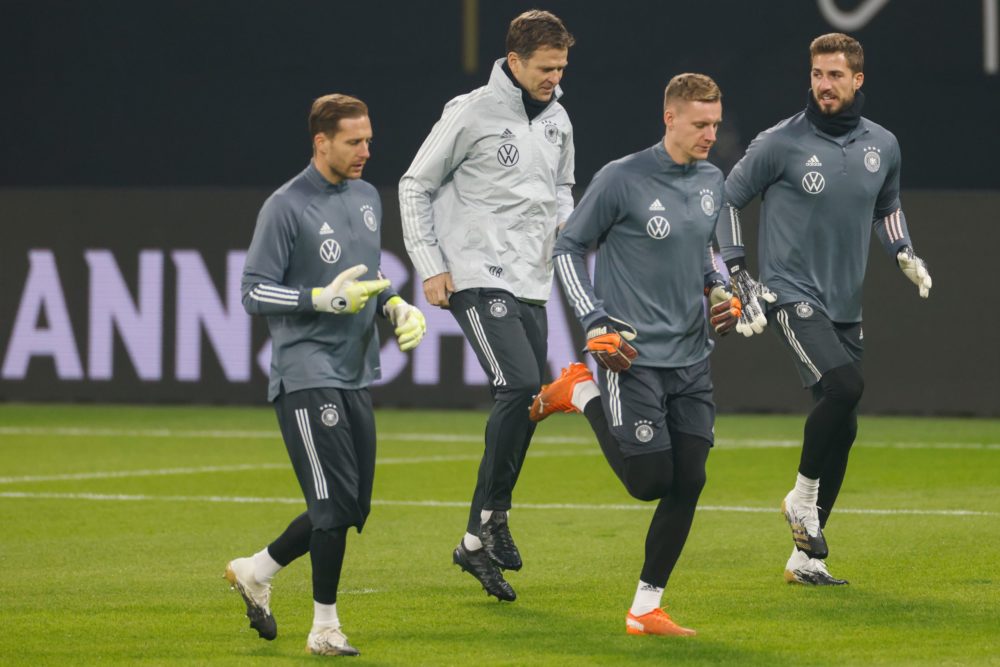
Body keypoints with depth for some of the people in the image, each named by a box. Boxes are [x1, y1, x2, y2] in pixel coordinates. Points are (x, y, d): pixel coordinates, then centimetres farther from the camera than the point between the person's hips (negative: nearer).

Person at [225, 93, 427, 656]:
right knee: (334, 503, -11)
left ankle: (256, 571, 27)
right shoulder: (287, 207, -10)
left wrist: (397, 306, 6)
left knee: (353, 508, 9)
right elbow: (255, 293, -11)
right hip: (306, 374, -8)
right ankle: (325, 627, -1)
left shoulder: (368, 198, 14)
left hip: (356, 376, 8)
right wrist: (325, 299, -21)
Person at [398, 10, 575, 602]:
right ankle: (493, 519, -12)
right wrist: (430, 265, -8)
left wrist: (566, 221, 4)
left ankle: (479, 541, 17)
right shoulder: (472, 114, -9)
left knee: (527, 406, 6)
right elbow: (416, 185, -3)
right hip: (477, 278, -7)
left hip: (531, 284, 7)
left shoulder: (557, 121, 11)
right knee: (520, 386, -21)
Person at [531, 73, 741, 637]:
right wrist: (598, 325, -10)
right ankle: (582, 394, 15)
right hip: (634, 356, -6)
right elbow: (569, 248, -3)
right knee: (649, 481, -9)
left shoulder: (711, 181, 8)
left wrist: (721, 293, 7)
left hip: (692, 358, 6)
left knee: (688, 484, 0)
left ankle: (646, 609, 10)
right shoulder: (622, 180, -12)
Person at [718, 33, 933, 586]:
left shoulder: (883, 146, 7)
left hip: (846, 306, 6)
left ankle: (806, 555, 15)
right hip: (791, 293, -6)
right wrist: (738, 276, -6)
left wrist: (904, 254, 6)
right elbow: (727, 198, 1)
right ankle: (802, 496, -7)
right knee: (843, 386, -28)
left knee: (841, 429, 5)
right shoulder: (781, 142, -8)